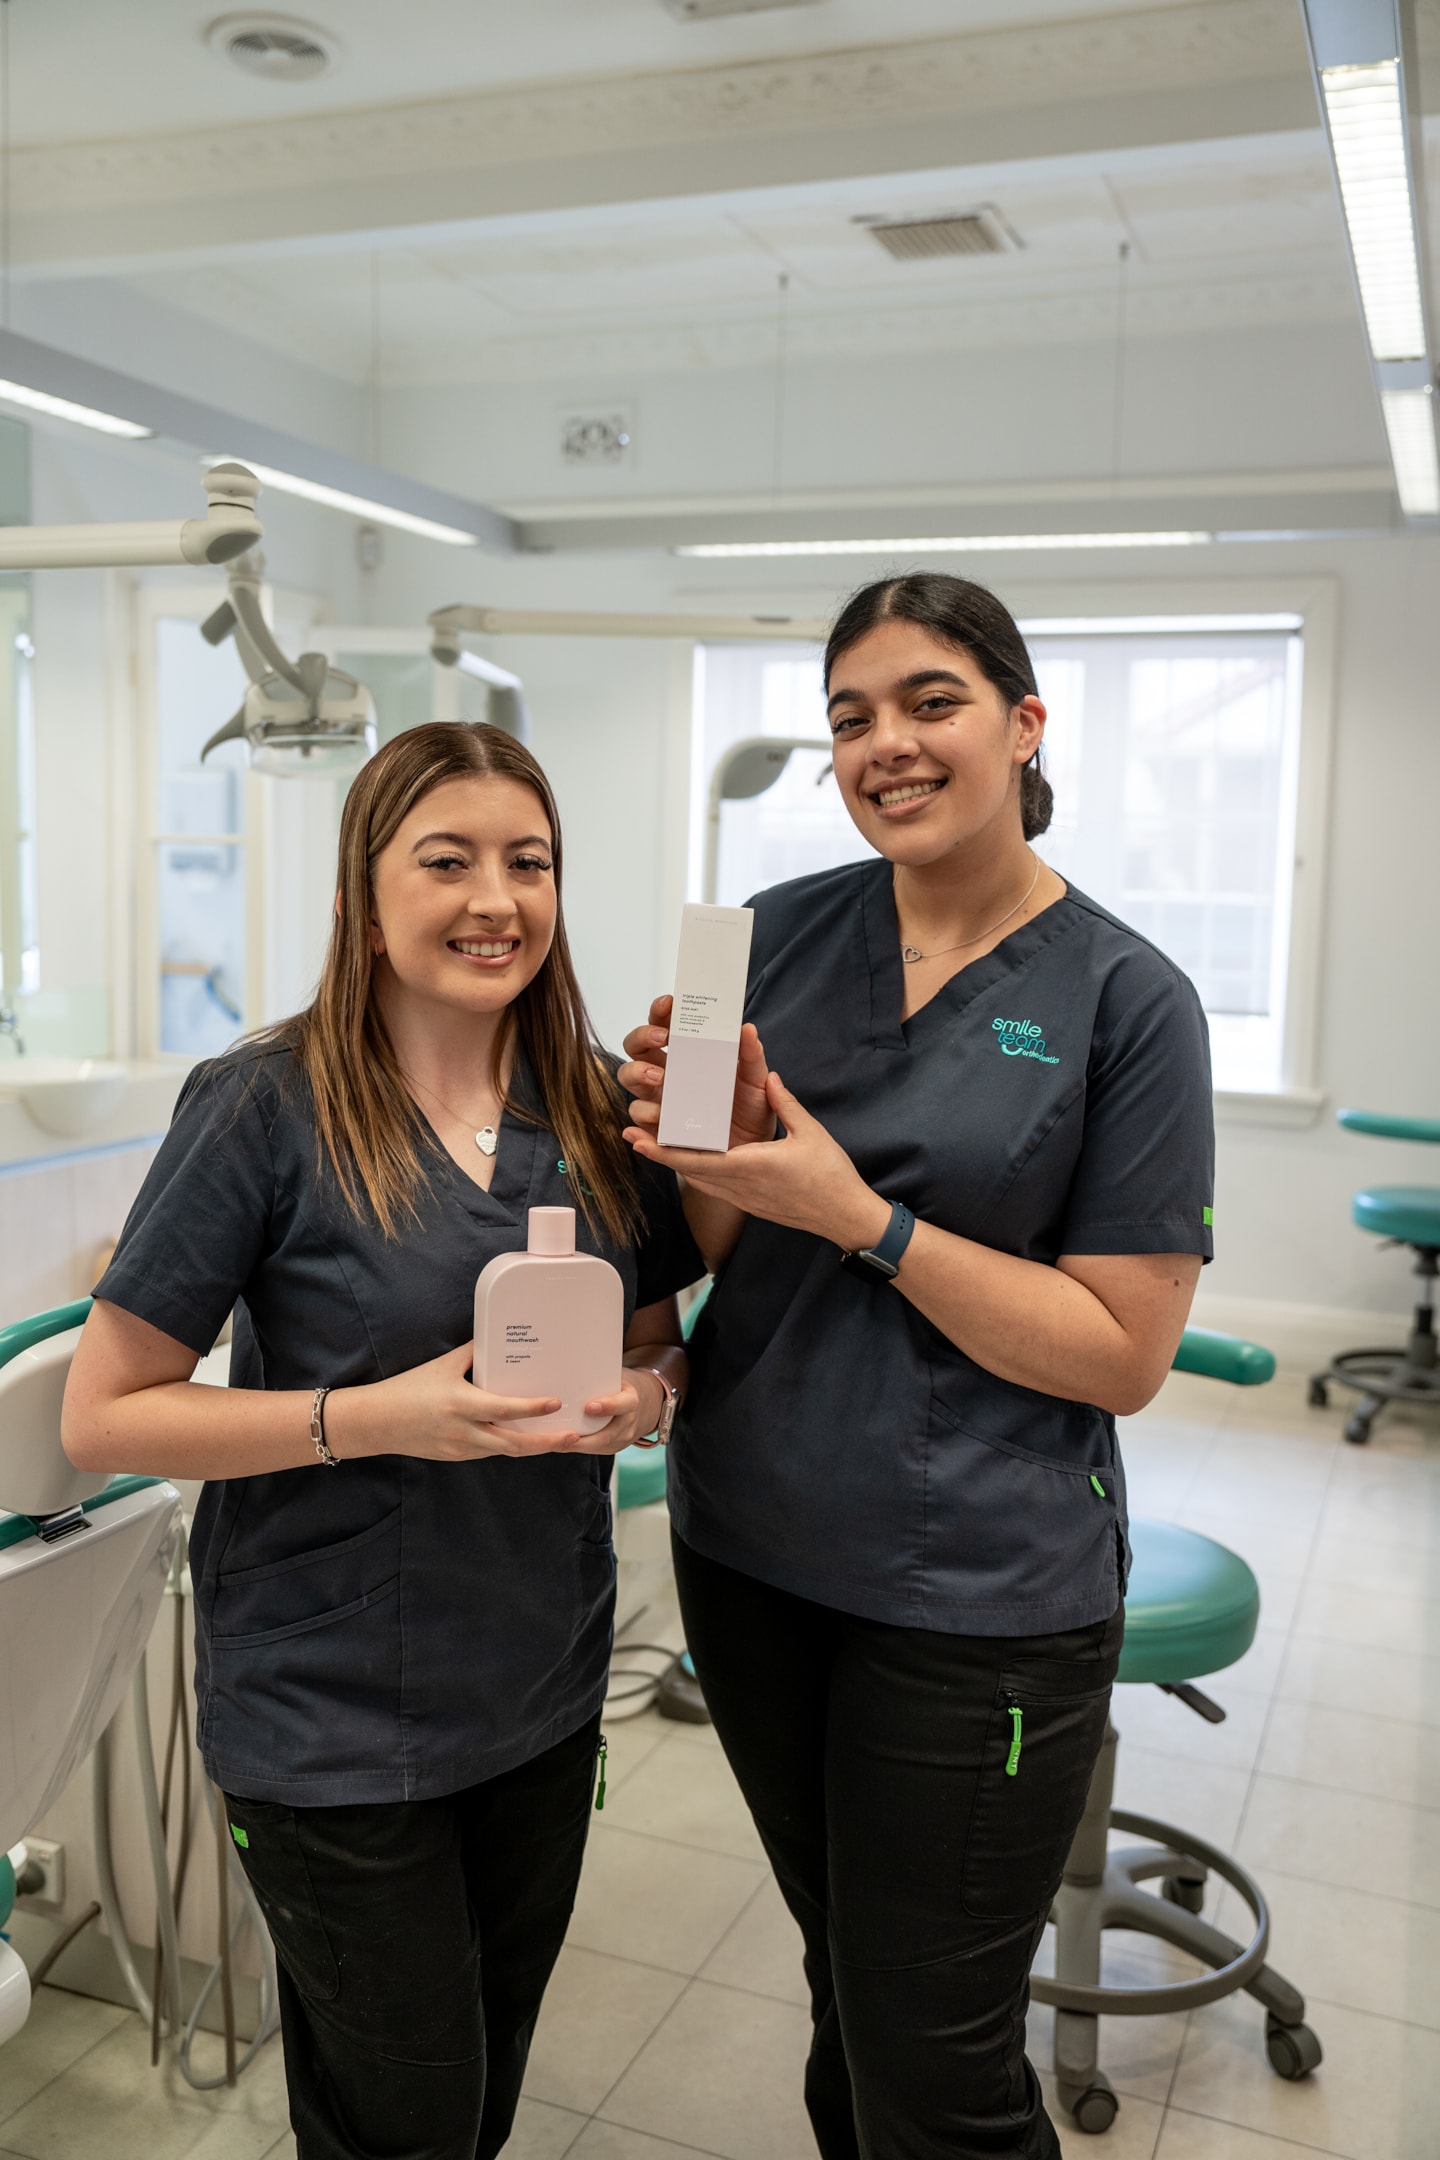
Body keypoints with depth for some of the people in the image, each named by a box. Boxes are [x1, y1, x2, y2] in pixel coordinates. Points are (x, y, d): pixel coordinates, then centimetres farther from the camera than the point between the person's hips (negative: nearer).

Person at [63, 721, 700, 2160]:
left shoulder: (599, 1110, -1)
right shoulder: (267, 1107, -15)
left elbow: (655, 1342, 12)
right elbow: (102, 1419, -14)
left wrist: (645, 1394, -12)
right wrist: (378, 1417, -25)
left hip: (545, 1690, 5)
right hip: (333, 1708, -5)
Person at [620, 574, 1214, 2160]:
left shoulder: (1127, 1000, -11)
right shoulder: (781, 936, -1)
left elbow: (1123, 1353, -13)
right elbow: (713, 1246, 4)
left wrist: (858, 1215, -21)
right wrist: (712, 1149, -18)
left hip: (980, 1598, -3)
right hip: (750, 1547, 4)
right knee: (844, 1973, 24)